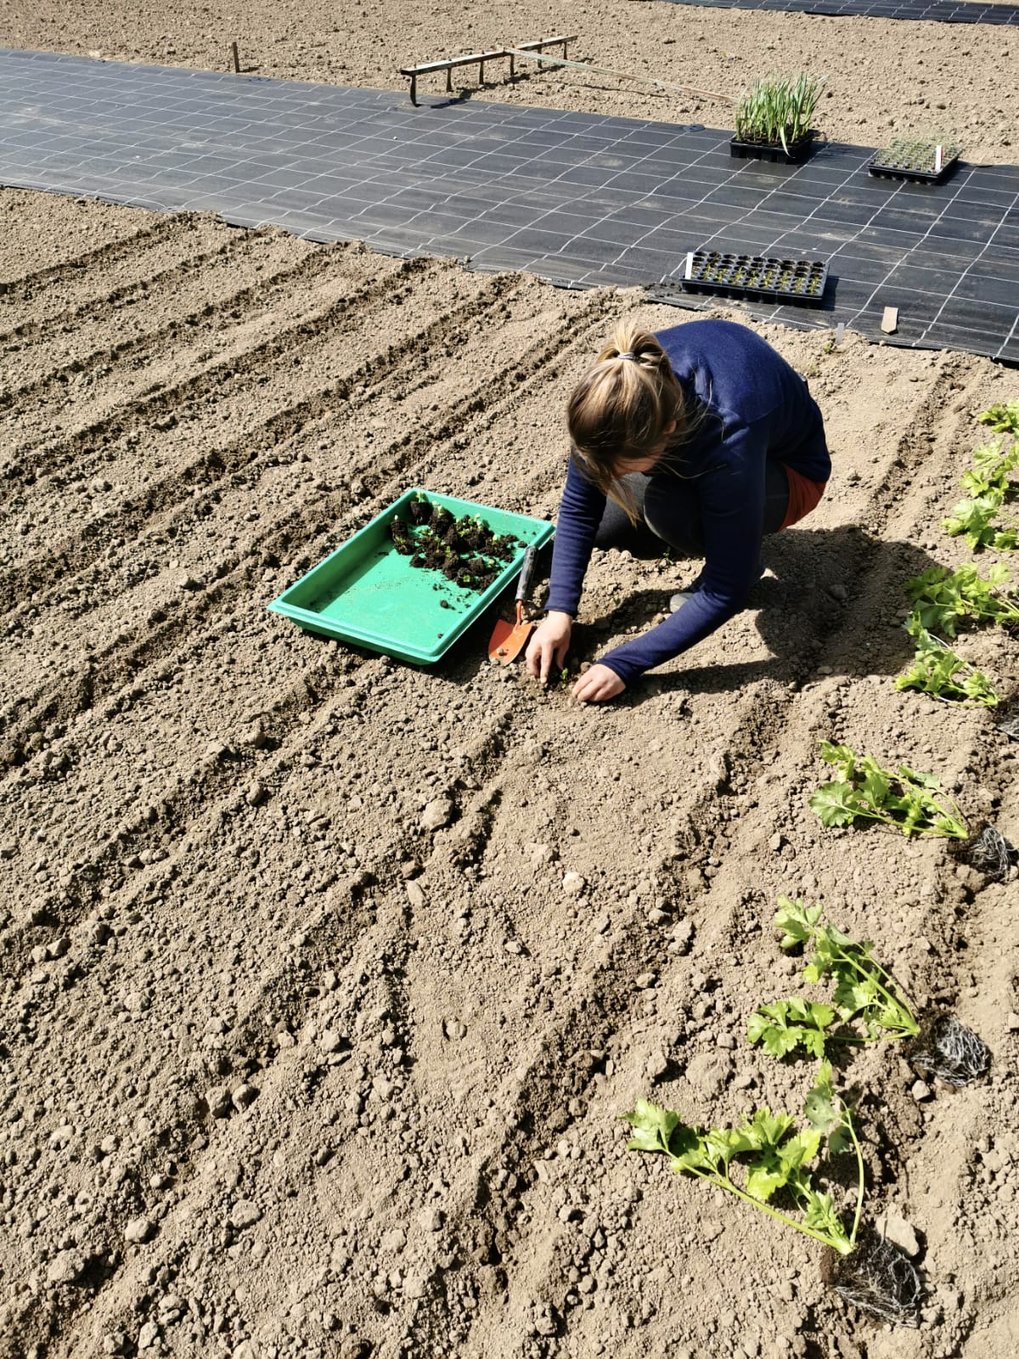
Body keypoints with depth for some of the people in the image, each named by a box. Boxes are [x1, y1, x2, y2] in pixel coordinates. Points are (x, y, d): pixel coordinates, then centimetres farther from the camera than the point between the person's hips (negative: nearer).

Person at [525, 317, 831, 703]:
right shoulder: (619, 390, -30)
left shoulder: (728, 438, -43)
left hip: (787, 468, -5)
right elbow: (578, 505, -17)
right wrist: (559, 611, -25)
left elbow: (725, 593, -35)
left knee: (664, 506, -34)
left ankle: (746, 559, -4)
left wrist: (624, 664, -35)